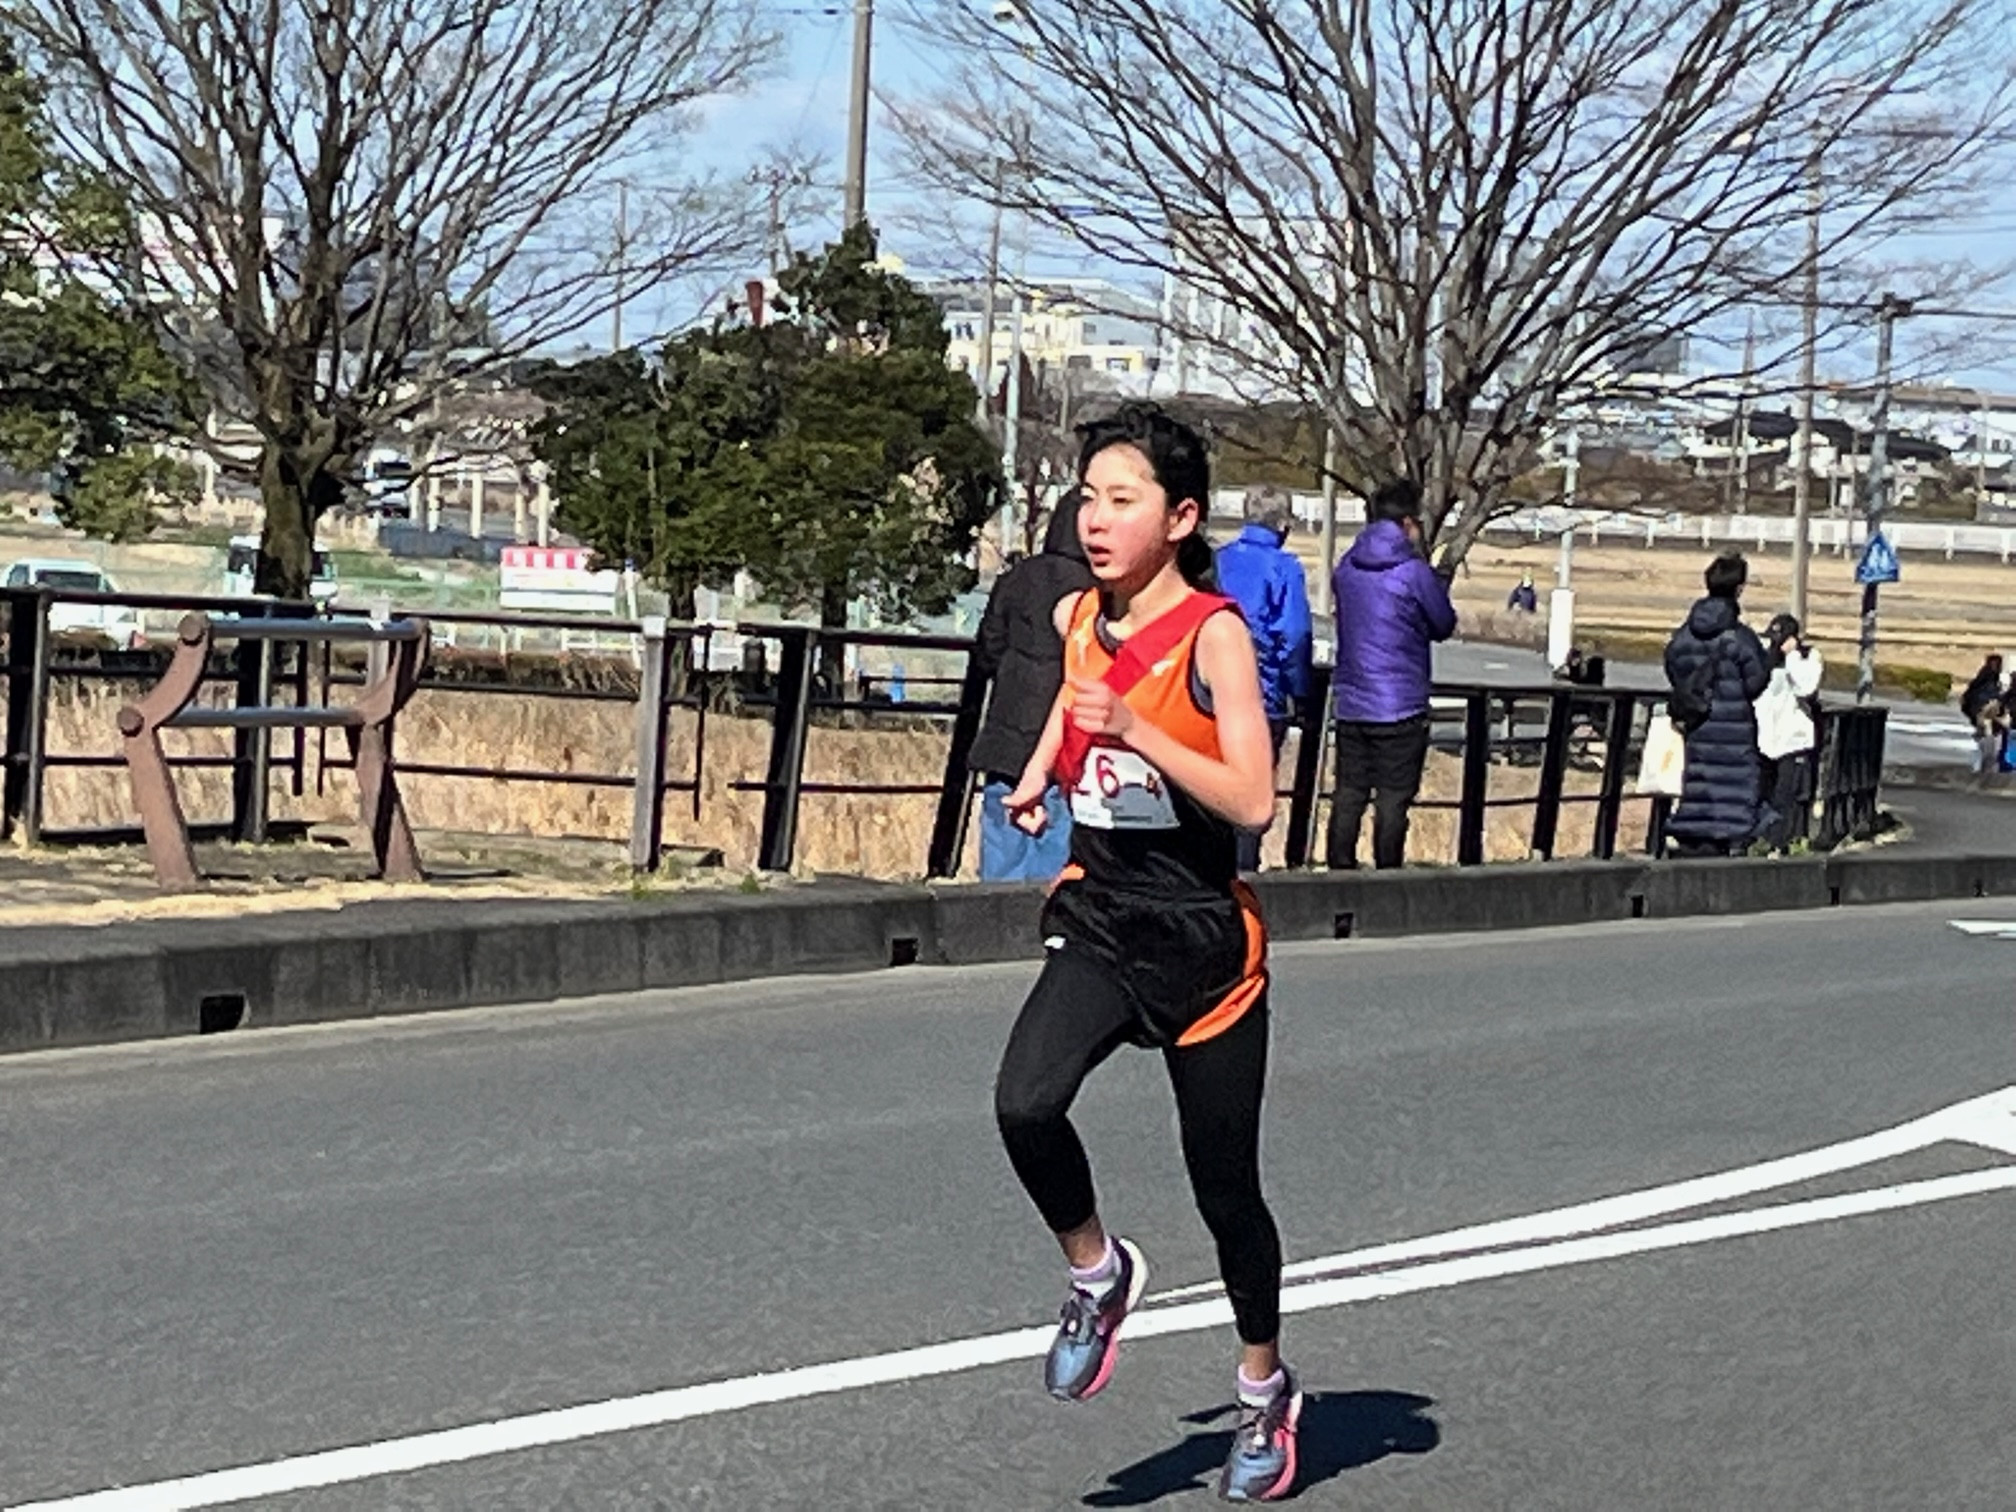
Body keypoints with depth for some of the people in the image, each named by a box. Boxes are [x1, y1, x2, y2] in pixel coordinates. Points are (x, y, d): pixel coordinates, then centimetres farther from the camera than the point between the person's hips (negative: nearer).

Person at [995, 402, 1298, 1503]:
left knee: (1224, 1185, 8)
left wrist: (1133, 728, -28)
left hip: (1202, 939, -4)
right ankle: (1097, 1272, 5)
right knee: (1025, 1103, -24)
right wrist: (1042, 770, 13)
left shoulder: (1213, 633, -15)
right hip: (1098, 920, 4)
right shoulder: (1078, 619, 3)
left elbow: (1252, 802, -21)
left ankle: (1265, 1391, 32)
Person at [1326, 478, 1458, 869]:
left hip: (1351, 704, 5)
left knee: (1348, 796, 9)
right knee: (1393, 800, 1)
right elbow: (1444, 625, -1)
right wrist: (1437, 583, 16)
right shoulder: (1415, 572, -12)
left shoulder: (1346, 567, 5)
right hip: (1401, 705, -5)